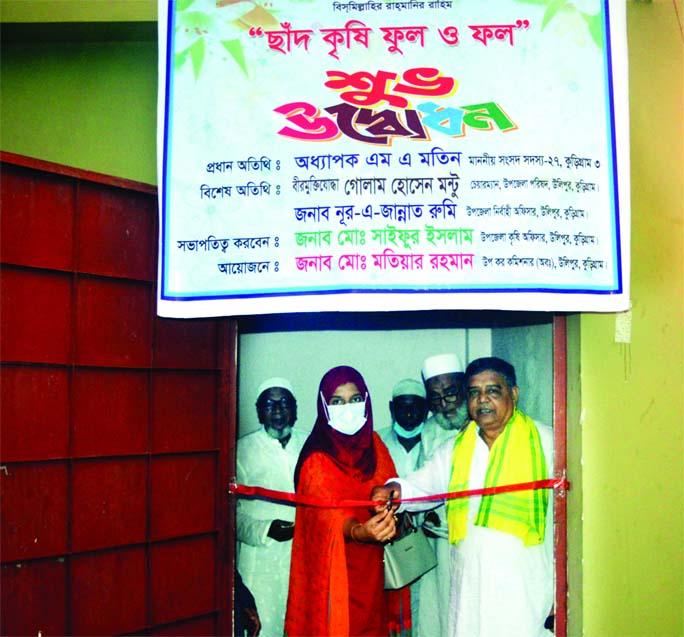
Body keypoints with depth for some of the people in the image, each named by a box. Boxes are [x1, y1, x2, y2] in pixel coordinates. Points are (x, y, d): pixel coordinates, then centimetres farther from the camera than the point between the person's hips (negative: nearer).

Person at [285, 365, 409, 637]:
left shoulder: (374, 443, 4)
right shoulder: (317, 460, -14)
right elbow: (332, 514, -26)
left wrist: (395, 516, -11)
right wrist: (359, 531, -45)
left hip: (373, 566, 5)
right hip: (336, 567, -5)